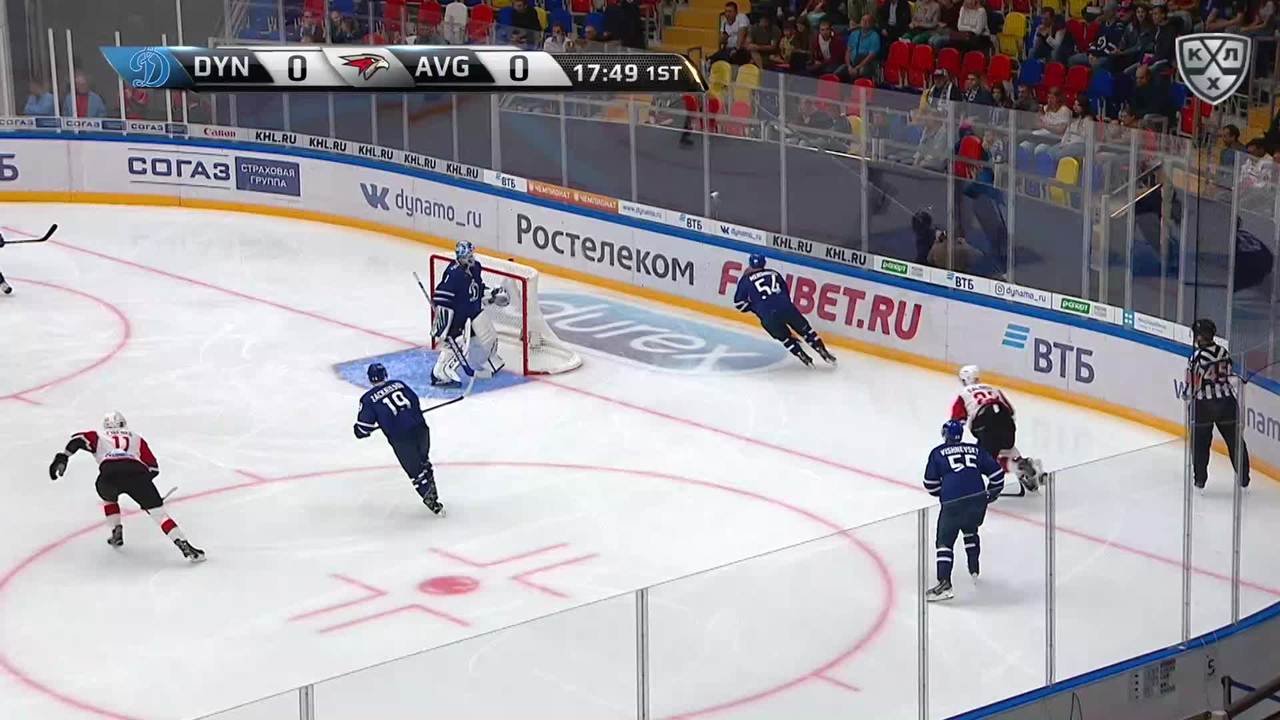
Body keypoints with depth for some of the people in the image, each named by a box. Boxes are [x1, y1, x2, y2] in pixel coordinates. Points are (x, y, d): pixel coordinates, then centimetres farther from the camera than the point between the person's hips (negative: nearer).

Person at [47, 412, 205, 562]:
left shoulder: (99, 436, 35)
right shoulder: (136, 438, 37)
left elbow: (79, 439, 14)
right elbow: (153, 468, 28)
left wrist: (62, 458, 8)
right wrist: (144, 492, 42)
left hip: (109, 473, 0)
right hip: (136, 472, 0)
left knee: (108, 497, 36)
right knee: (158, 512, 2)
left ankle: (117, 533, 25)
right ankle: (183, 545, -12)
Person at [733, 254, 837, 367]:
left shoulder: (745, 281, 13)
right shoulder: (774, 273, 24)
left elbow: (739, 303, 14)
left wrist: (753, 306, 28)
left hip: (769, 316, -3)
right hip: (786, 308, 3)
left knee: (783, 337, 22)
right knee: (805, 329, 20)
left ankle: (804, 358, 18)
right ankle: (824, 353, 18)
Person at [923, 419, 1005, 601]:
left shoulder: (938, 453, 10)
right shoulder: (975, 450, 18)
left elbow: (931, 484, 9)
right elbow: (997, 472, 16)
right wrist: (992, 493, 31)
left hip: (953, 502, -4)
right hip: (978, 500, 4)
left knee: (944, 541, 1)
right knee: (970, 531, 32)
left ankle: (944, 584, -13)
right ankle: (974, 569, 36)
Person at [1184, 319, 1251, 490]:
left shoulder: (1198, 357, -18)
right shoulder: (1223, 352, -1)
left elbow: (1193, 385, -13)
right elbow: (1228, 374, 10)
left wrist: (1187, 395, 7)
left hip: (1203, 405, -5)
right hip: (1227, 401, 5)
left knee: (1200, 442, 11)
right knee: (1235, 440, 13)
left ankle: (1200, 478, 15)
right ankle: (1244, 477, 20)